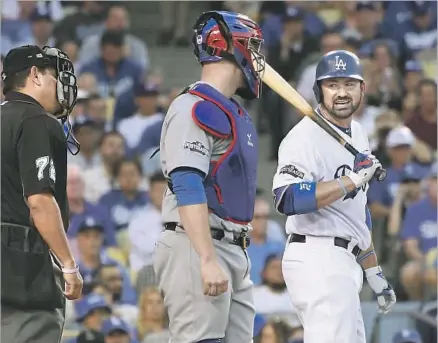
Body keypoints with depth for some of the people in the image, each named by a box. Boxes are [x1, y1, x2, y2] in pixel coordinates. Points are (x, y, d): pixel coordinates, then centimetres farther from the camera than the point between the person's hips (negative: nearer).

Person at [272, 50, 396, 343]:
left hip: (343, 262, 10)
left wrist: (374, 272, 25)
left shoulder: (358, 134, 18)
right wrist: (353, 180, -25)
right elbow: (288, 200, -27)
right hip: (317, 260, -10)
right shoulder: (306, 136, -12)